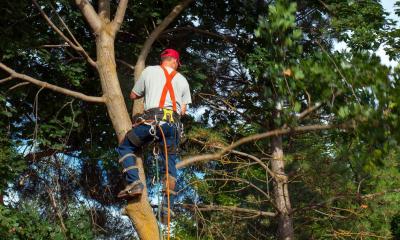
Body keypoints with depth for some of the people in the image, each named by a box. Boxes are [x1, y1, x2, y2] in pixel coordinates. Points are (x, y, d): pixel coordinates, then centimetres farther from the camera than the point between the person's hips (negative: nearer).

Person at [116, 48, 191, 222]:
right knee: (170, 162, 12)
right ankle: (168, 205, 5)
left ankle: (133, 183, -4)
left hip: (152, 119, -3)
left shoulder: (149, 71, 16)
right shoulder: (182, 80, 22)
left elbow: (133, 96, 25)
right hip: (173, 123, 3)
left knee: (125, 147, 14)